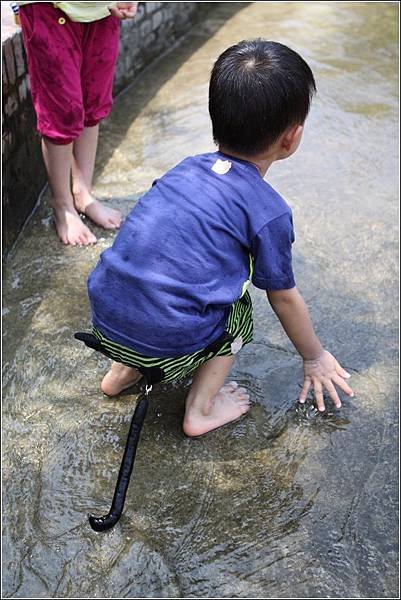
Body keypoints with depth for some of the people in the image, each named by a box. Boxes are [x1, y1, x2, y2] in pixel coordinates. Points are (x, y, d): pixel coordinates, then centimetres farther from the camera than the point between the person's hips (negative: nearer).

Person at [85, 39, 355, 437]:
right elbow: (284, 298, 5)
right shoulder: (269, 211, -7)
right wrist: (315, 359, 23)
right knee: (239, 310, 21)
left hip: (104, 318, 6)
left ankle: (123, 369, 31)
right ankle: (200, 409, 18)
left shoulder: (187, 167, 9)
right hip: (166, 344, -5)